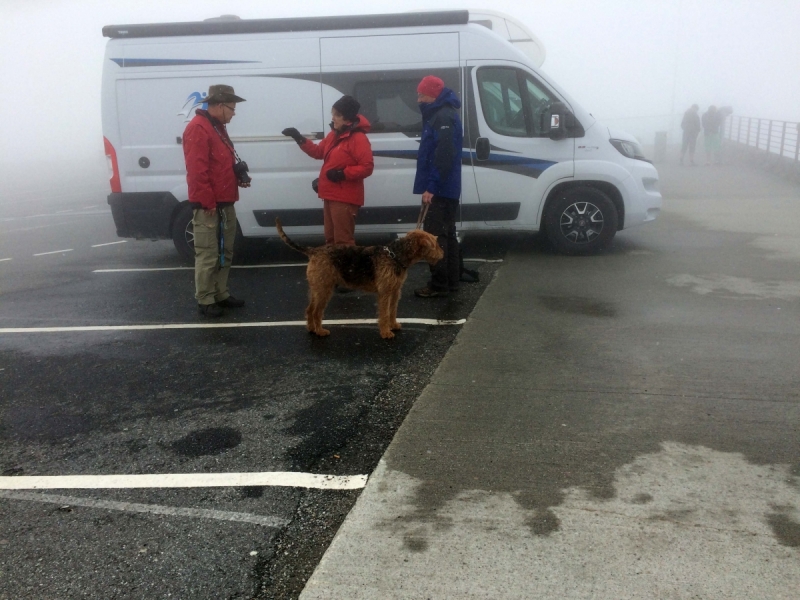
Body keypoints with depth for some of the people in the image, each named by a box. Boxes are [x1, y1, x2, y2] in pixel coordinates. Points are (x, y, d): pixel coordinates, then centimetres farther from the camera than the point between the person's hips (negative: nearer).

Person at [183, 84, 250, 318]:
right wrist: (207, 202, -22)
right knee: (208, 256, -5)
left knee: (225, 253, 16)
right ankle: (205, 301, 3)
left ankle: (221, 294, 26)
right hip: (209, 206, -10)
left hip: (225, 204, 10)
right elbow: (196, 170, -22)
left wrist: (239, 176, 8)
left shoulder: (217, 127, 17)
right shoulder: (198, 129, -15)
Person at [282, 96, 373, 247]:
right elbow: (319, 152, 21)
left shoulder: (358, 138, -16)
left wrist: (343, 174, -25)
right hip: (331, 195, 10)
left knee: (343, 241, -8)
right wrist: (299, 139, 10)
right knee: (331, 238, 17)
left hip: (345, 198, -10)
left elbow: (367, 167, -21)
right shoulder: (334, 134, 12)